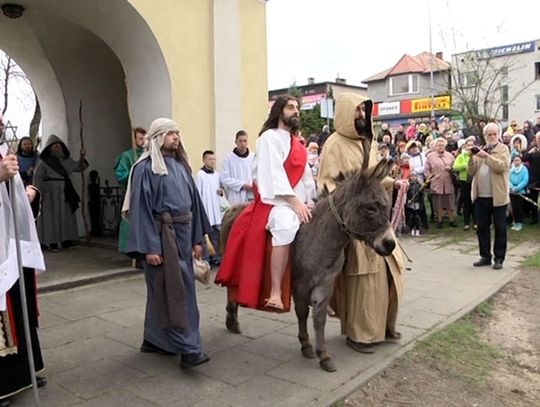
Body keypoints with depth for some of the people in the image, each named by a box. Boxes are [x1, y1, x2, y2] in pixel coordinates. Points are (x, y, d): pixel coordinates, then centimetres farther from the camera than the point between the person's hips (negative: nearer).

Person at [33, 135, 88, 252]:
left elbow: (79, 167, 20)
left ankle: (66, 240, 12)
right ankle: (52, 242, -1)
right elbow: (37, 176, -6)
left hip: (65, 192, 5)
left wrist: (81, 157, 2)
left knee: (66, 216, 6)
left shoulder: (66, 159, 13)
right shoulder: (44, 160, -2)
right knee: (52, 216, -3)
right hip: (50, 192, -5)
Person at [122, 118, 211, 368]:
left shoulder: (180, 165, 13)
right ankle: (187, 348, -1)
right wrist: (149, 247, -18)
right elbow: (141, 208, -12)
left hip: (183, 232, 8)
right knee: (170, 291, -5)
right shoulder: (145, 167, -7)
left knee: (183, 288, 12)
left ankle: (154, 340, 26)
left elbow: (193, 201, 14)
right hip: (161, 234, -8)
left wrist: (197, 237, 9)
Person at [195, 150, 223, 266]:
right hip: (205, 210, -6)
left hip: (216, 210, 6)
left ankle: (215, 258, 21)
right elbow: (197, 194, -9)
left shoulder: (217, 174, 11)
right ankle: (206, 259, 6)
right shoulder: (200, 175, -7)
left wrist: (221, 191, -1)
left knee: (217, 235, 10)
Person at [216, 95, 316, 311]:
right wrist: (295, 203, -20)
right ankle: (275, 293, -34)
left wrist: (310, 204, 5)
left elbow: (306, 177, 19)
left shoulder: (297, 144, 22)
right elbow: (275, 174, -14)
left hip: (299, 205, 9)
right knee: (287, 226, -36)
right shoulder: (270, 137, -2)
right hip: (275, 202, -9)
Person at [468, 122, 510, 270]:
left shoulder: (503, 149, 1)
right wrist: (472, 158, -8)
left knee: (500, 229, 3)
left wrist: (486, 156, -21)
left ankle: (499, 258, 11)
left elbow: (502, 166, -16)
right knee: (482, 228, 9)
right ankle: (485, 256, 20)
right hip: (480, 196, 4)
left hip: (498, 197, -4)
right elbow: (471, 171, 7)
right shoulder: (480, 150, 14)